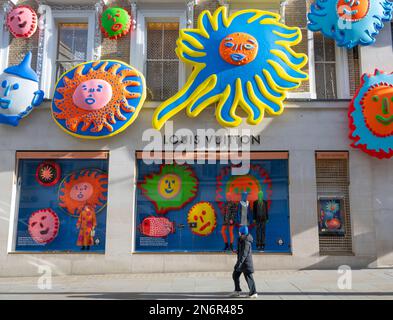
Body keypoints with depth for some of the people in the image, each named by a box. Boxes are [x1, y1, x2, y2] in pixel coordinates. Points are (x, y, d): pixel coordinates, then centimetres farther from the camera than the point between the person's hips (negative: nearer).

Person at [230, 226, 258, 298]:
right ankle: (237, 291, 24)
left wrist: (238, 264, -30)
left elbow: (244, 254, -28)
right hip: (241, 260, 10)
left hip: (246, 262, -10)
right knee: (235, 275, 14)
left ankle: (253, 293, 9)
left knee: (248, 277, -1)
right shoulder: (241, 239, 6)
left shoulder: (246, 242, -24)